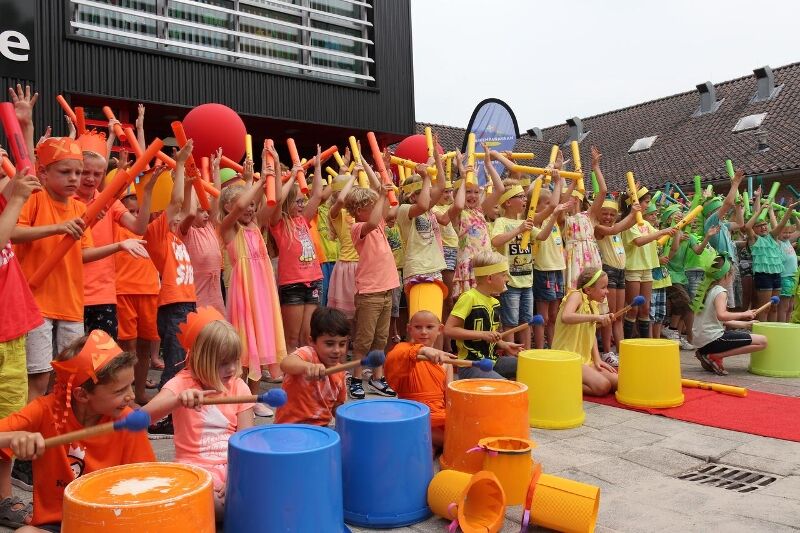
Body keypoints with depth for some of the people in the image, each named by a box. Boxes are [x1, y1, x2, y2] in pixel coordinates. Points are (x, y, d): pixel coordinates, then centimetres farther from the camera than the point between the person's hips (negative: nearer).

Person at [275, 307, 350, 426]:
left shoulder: (339, 372, 4)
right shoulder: (307, 353, -16)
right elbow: (285, 364, -40)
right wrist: (308, 366, -60)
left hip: (322, 425, 6)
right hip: (293, 426, -6)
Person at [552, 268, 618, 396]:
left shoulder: (593, 304, 13)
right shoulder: (576, 295, -11)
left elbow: (591, 334, 15)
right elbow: (565, 317, -33)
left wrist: (597, 359, 1)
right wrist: (596, 317, -38)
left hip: (585, 359, 9)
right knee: (602, 386, -24)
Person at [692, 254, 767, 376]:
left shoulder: (707, 290, 15)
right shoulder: (721, 292, -9)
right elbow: (721, 315, -28)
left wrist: (744, 324, 22)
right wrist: (743, 314, -15)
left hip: (701, 341, 9)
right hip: (713, 340, -9)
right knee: (762, 342, -5)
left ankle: (707, 354, 9)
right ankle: (714, 356, -9)